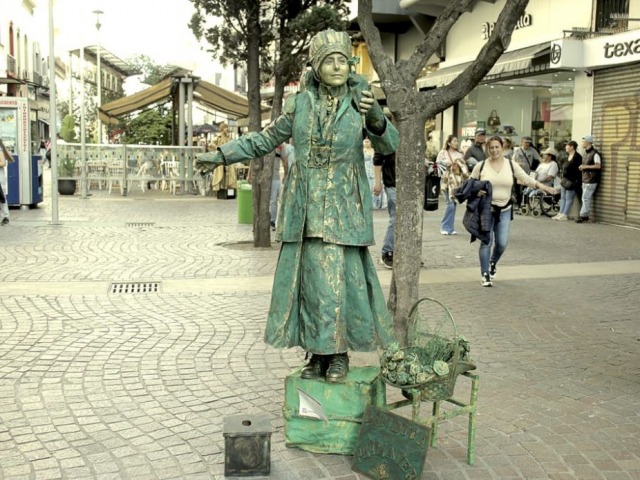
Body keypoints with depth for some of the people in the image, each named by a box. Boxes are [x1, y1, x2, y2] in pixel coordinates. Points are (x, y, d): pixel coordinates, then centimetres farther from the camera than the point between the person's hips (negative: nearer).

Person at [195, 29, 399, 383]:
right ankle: (318, 354, 16)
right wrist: (221, 155, 7)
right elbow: (267, 139, 11)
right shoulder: (301, 102, 2)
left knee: (342, 276, -3)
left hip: (343, 206, -2)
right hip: (305, 204, 2)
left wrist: (376, 119, -27)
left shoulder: (360, 101, -1)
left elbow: (388, 146, -6)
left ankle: (339, 353, 14)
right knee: (309, 276, 4)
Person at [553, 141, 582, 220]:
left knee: (569, 198, -5)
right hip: (565, 180, 10)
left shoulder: (577, 157, -13)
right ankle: (561, 213, 12)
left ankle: (565, 215, -6)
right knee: (563, 198, 10)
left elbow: (578, 170, -17)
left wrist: (577, 181, -21)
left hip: (571, 181, -10)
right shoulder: (568, 156, 16)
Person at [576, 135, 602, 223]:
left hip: (591, 180, -9)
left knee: (586, 198, -9)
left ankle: (583, 216, -6)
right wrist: (582, 167, 8)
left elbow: (598, 165, -20)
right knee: (585, 199, 8)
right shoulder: (586, 153, 16)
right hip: (585, 179, 9)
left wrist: (586, 166, -18)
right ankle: (585, 216, 12)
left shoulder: (595, 153, -12)